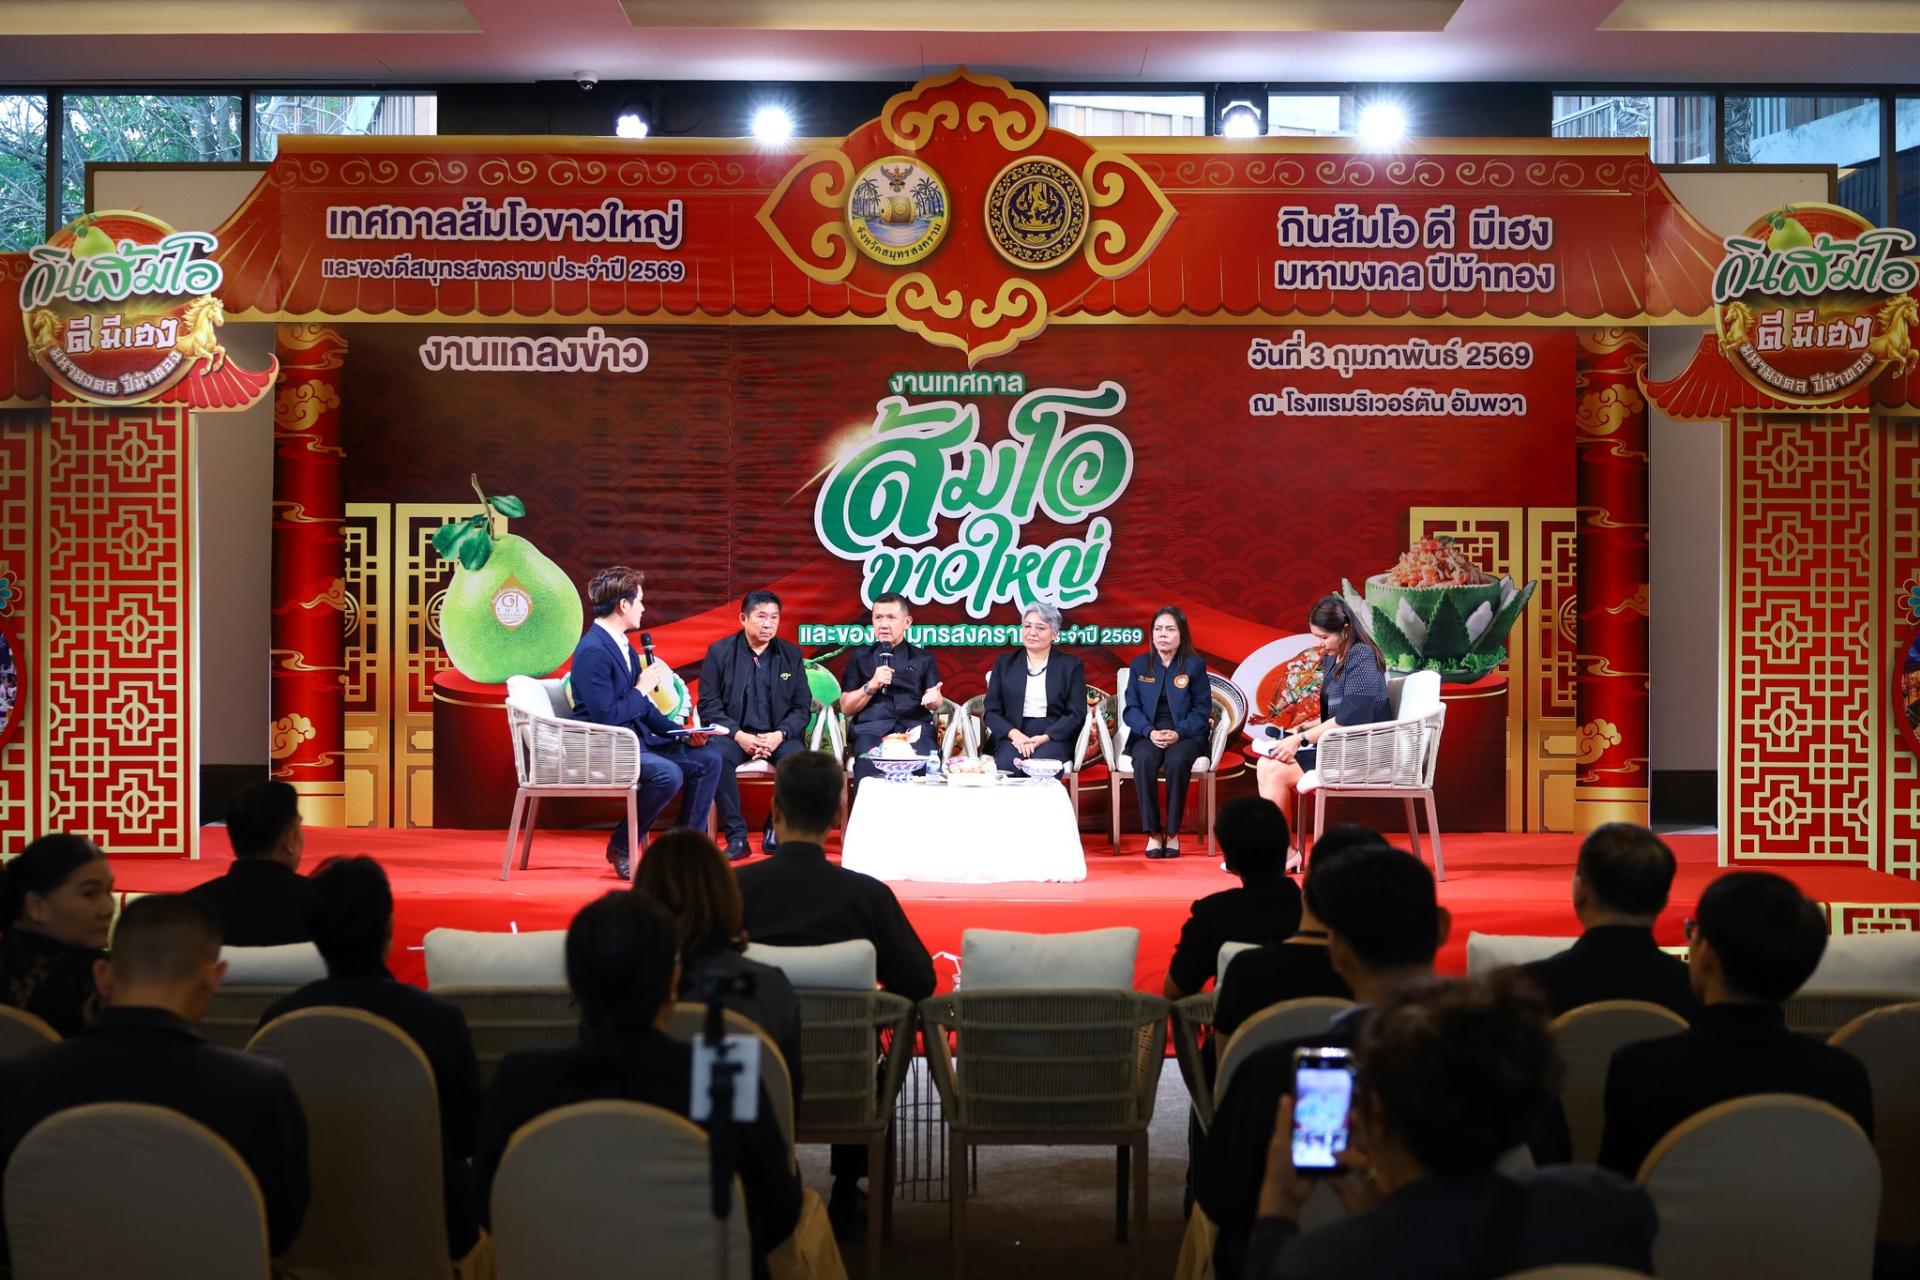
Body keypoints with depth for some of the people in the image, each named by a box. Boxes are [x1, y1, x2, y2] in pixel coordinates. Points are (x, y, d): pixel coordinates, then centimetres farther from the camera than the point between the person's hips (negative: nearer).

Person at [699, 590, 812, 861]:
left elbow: (802, 707, 6)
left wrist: (780, 735, -13)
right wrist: (738, 735, -16)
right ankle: (736, 837, -24)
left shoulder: (791, 654, 9)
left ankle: (777, 832, -10)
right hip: (734, 733, -1)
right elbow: (709, 705, -1)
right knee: (717, 757, -35)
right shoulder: (720, 652, 3)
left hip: (779, 735, 1)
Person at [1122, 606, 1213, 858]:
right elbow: (1131, 708, 5)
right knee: (1144, 759, -34)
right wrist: (1150, 732, -14)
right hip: (1147, 734, 1)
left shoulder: (1195, 664, 5)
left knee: (1177, 761, -36)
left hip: (1185, 734, -1)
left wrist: (1178, 733, -16)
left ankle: (1172, 832, -22)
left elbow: (1202, 708, 1)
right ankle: (1153, 832, -26)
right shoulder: (1139, 665, 11)